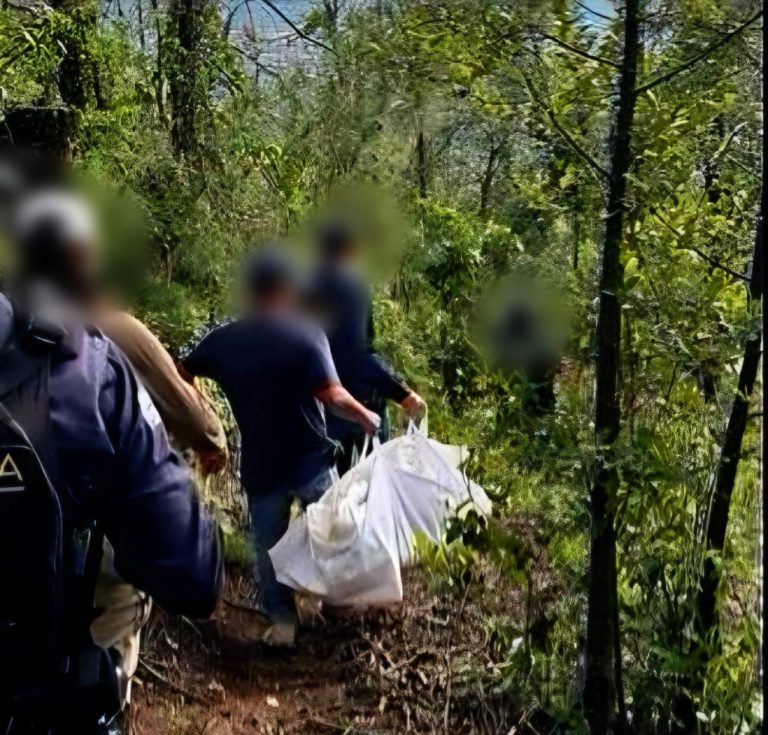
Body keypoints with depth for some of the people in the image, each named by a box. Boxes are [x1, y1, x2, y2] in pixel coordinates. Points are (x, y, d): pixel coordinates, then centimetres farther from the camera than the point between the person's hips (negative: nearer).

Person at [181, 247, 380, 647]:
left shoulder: (222, 340, -3)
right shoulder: (306, 333, -15)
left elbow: (181, 377, 9)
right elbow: (332, 396, -22)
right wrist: (365, 417, -5)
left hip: (260, 467, 2)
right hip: (311, 460, -1)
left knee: (268, 546, 13)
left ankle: (282, 622, 16)